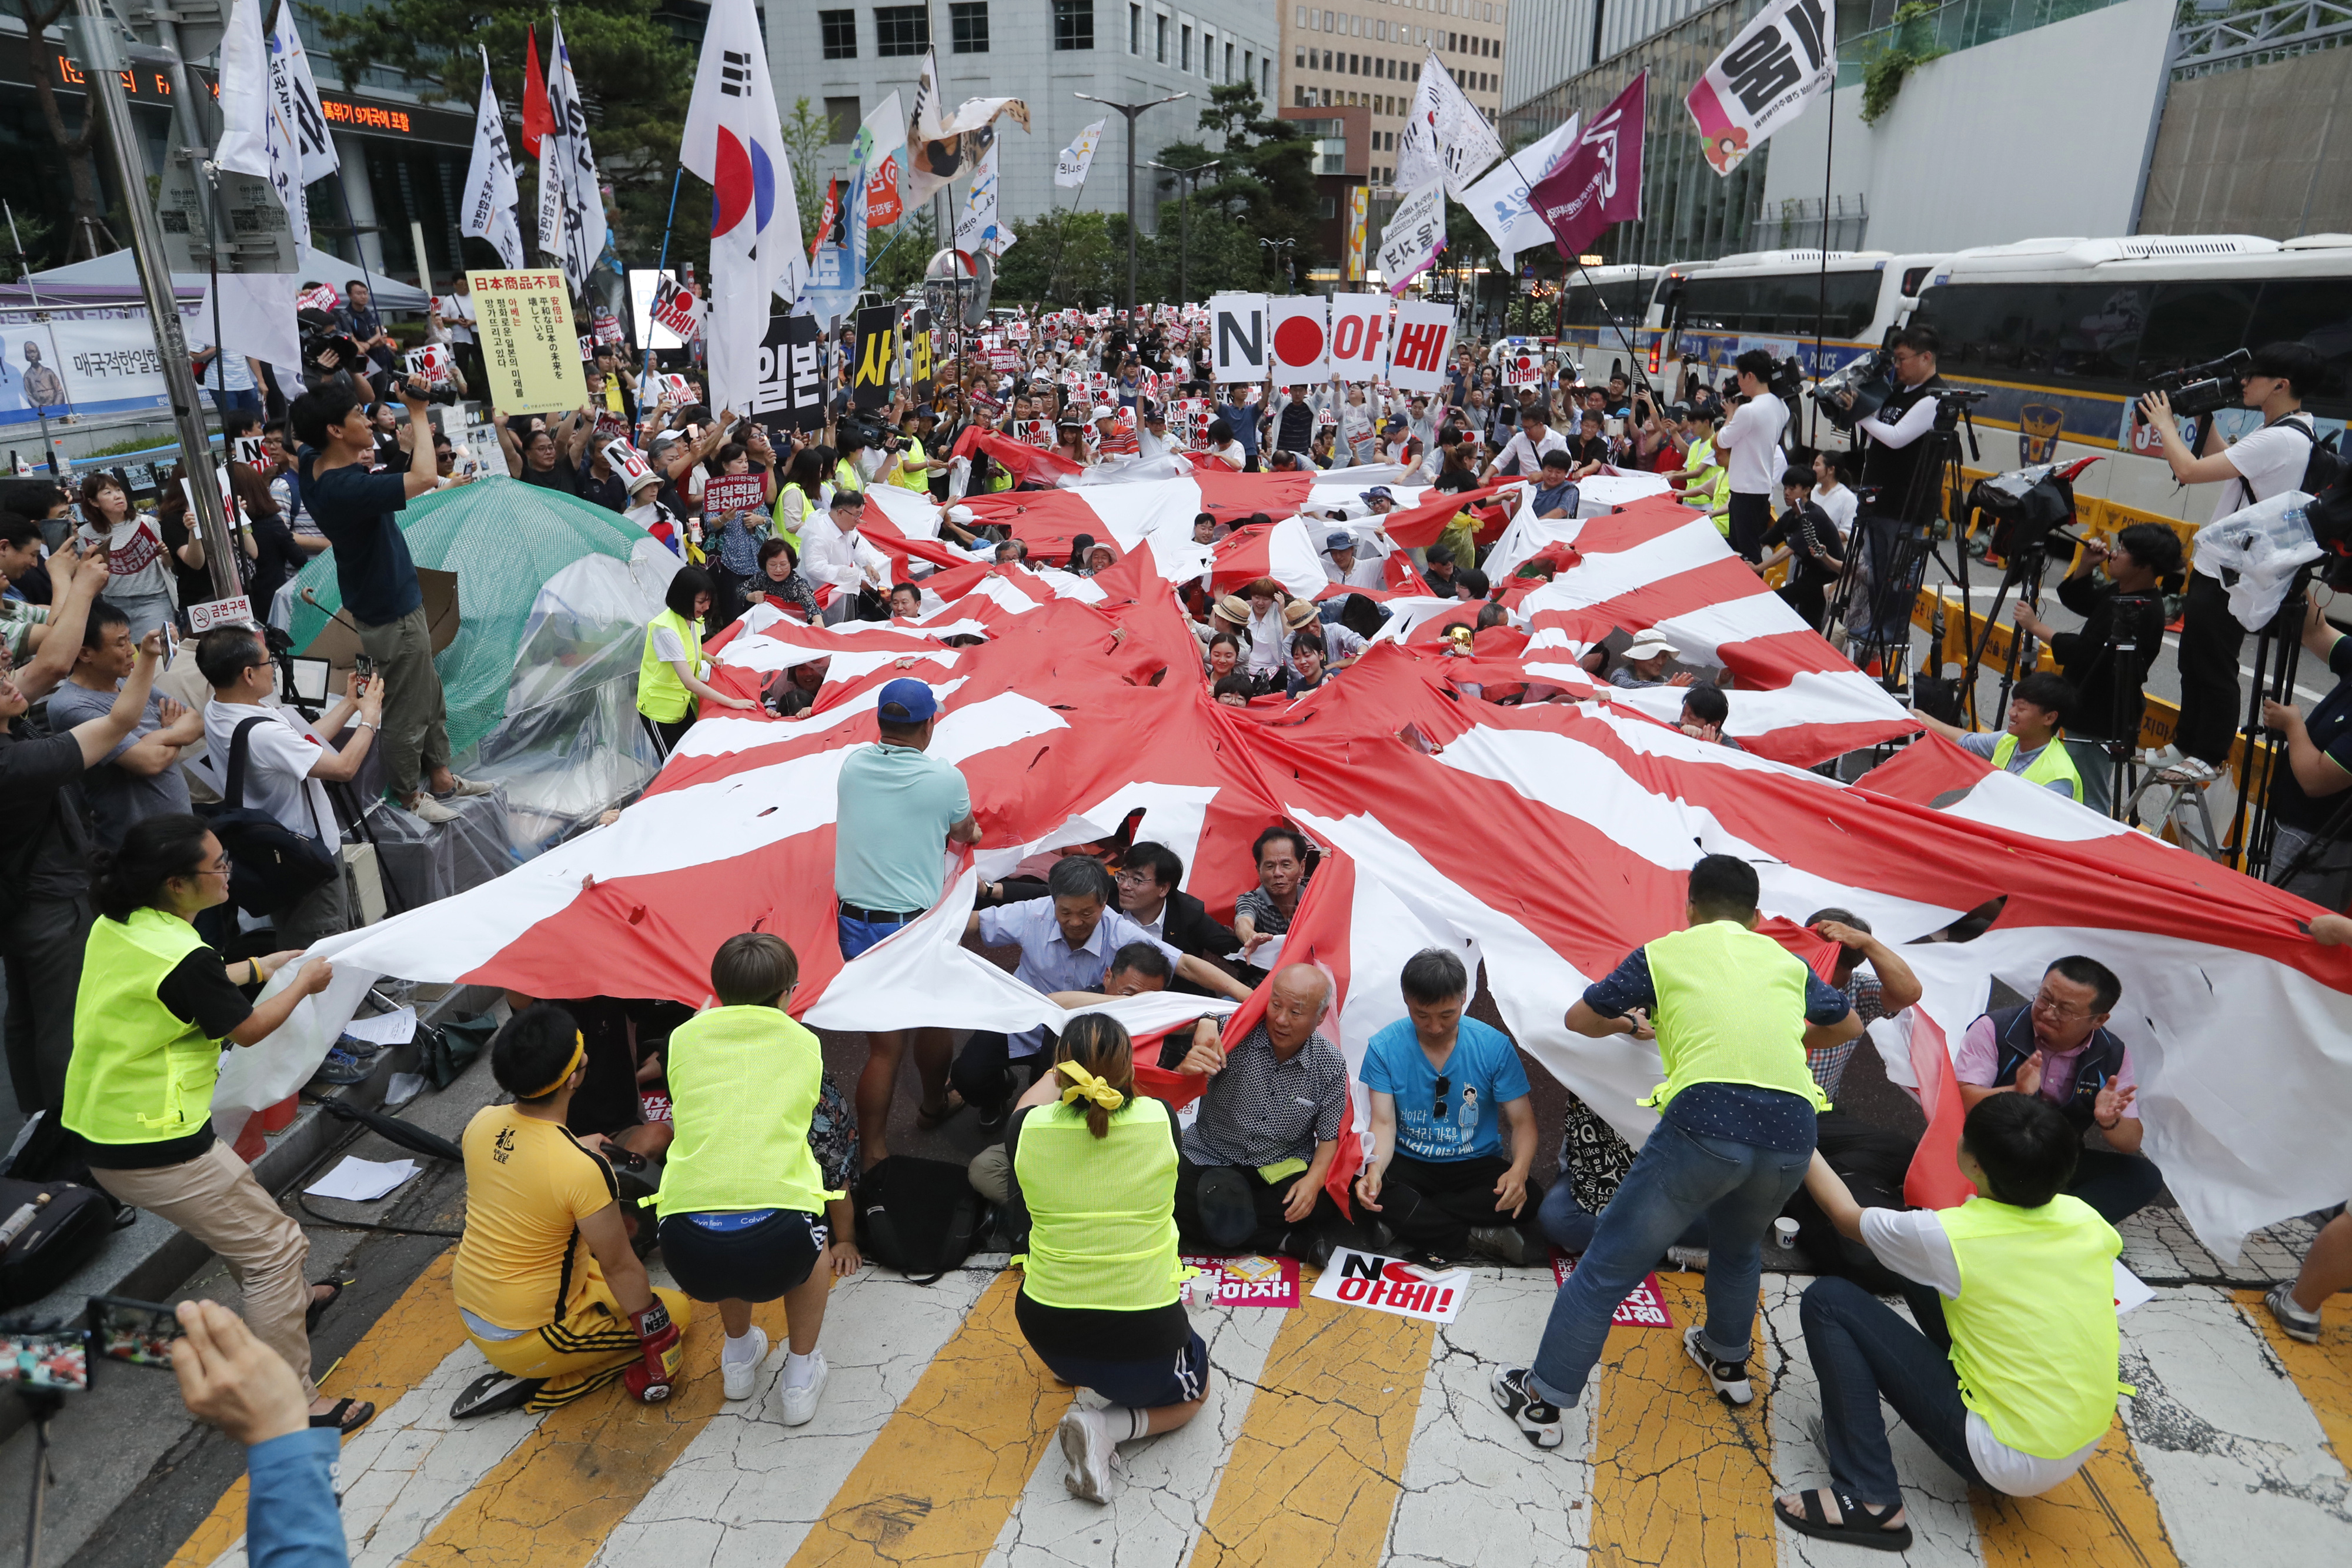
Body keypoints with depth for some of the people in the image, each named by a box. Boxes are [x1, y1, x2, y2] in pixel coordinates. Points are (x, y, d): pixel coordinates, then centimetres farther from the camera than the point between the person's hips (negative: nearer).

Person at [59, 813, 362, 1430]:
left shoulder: (115, 926, 1)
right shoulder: (182, 957, -26)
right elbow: (247, 1031, -10)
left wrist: (259, 968, 25)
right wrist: (304, 984, 6)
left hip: (98, 1127, 10)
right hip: (155, 1149, -10)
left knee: (241, 1213, 30)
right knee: (276, 1246, 0)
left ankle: (287, 1301, 52)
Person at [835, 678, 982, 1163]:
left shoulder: (852, 764, 0)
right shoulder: (946, 780, -12)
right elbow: (965, 835, 8)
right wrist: (968, 831, 33)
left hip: (854, 920, 3)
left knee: (884, 1044, 8)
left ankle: (872, 1155, 10)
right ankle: (934, 1105, 45)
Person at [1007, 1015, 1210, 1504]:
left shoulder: (1028, 1130, -15)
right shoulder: (1159, 1122, -18)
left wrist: (1061, 1070, 28)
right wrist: (1113, 1075, 26)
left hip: (1045, 1334, 3)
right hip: (1143, 1343, -3)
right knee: (1193, 1390, 29)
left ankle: (1072, 1369, 28)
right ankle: (1109, 1427, 3)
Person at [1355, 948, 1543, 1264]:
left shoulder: (1495, 1046, -10)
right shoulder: (1384, 1047, -9)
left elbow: (1523, 1123, -8)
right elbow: (1384, 1122, -12)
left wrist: (1518, 1170, -30)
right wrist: (1375, 1169, -34)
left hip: (1476, 1164, 1)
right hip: (1409, 1163, 0)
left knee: (1528, 1197, -30)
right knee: (1366, 1191, -33)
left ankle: (1411, 1224, -23)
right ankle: (1483, 1239, -25)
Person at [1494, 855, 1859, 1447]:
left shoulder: (1664, 953, 15)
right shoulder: (1786, 961, 24)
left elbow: (1580, 1018, 24)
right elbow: (1850, 1025, 43)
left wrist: (1629, 1024, 44)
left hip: (1705, 1119, -4)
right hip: (1790, 1133, 4)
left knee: (1610, 1264, 7)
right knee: (1739, 1246, 35)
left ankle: (1542, 1400, 15)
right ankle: (1728, 1363, 52)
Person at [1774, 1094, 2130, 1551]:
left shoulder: (1950, 1238, -22)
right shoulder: (2083, 1218, -8)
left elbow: (1847, 1216, -2)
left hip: (2012, 1462, -6)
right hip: (2087, 1445, 7)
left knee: (1827, 1301, -7)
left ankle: (1869, 1500, -7)